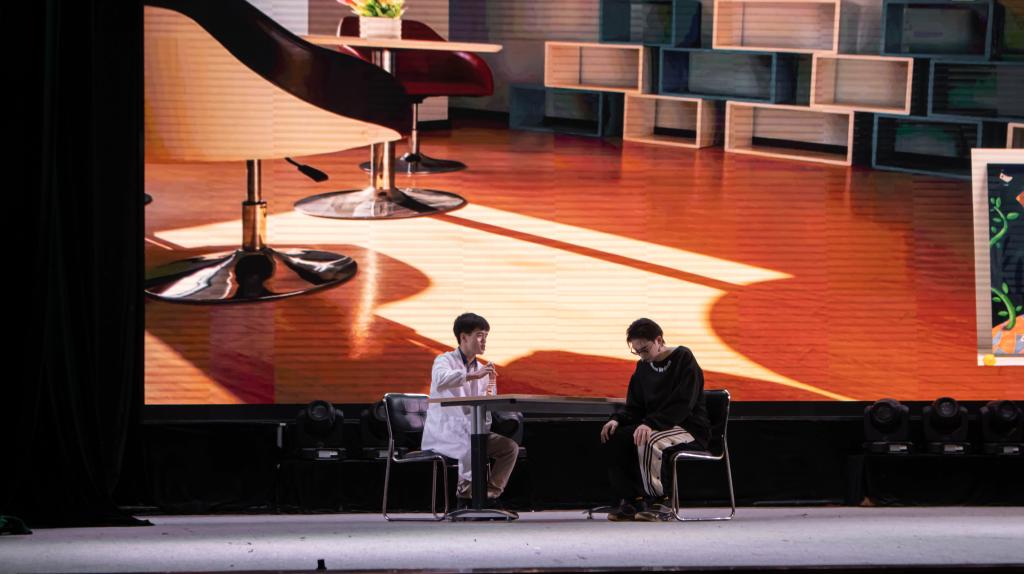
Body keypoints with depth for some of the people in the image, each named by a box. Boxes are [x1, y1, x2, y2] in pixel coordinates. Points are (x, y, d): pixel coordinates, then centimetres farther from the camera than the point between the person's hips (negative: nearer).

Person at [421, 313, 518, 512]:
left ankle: (489, 495, -11)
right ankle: (467, 495, -22)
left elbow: (486, 410, 16)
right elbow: (440, 380, -31)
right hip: (443, 431, -7)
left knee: (510, 447, -13)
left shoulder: (482, 369, 15)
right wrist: (473, 376, -40)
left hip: (472, 430, 7)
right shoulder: (445, 360, -4)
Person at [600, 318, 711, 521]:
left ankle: (655, 503, -24)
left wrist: (651, 423, -30)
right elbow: (634, 409, 14)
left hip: (690, 429, -7)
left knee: (649, 441, -36)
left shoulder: (683, 358, -9)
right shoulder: (643, 367, 12)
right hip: (656, 427, 7)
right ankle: (628, 501, -17)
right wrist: (617, 420, -9)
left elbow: (682, 404, -19)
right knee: (614, 438, -17)